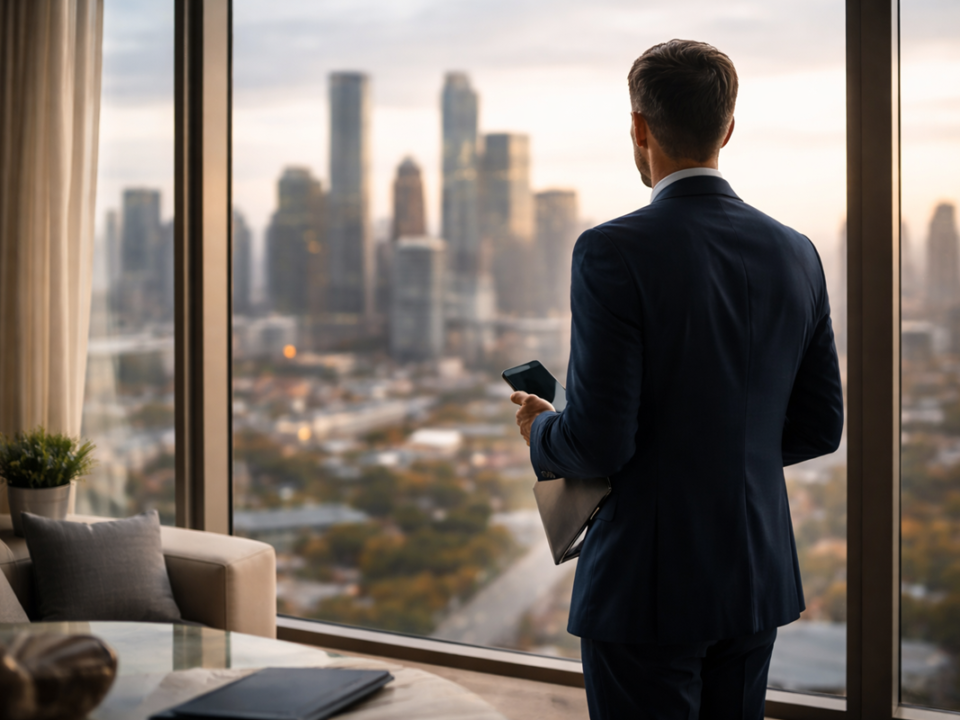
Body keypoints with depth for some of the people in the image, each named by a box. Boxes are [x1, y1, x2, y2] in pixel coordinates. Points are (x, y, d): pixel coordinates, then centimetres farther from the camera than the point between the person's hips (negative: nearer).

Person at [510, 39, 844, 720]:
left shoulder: (613, 253, -17)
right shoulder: (795, 253, 2)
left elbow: (599, 440, -19)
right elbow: (819, 427, 8)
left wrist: (541, 432, 3)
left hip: (648, 588, -6)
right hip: (756, 581, 6)